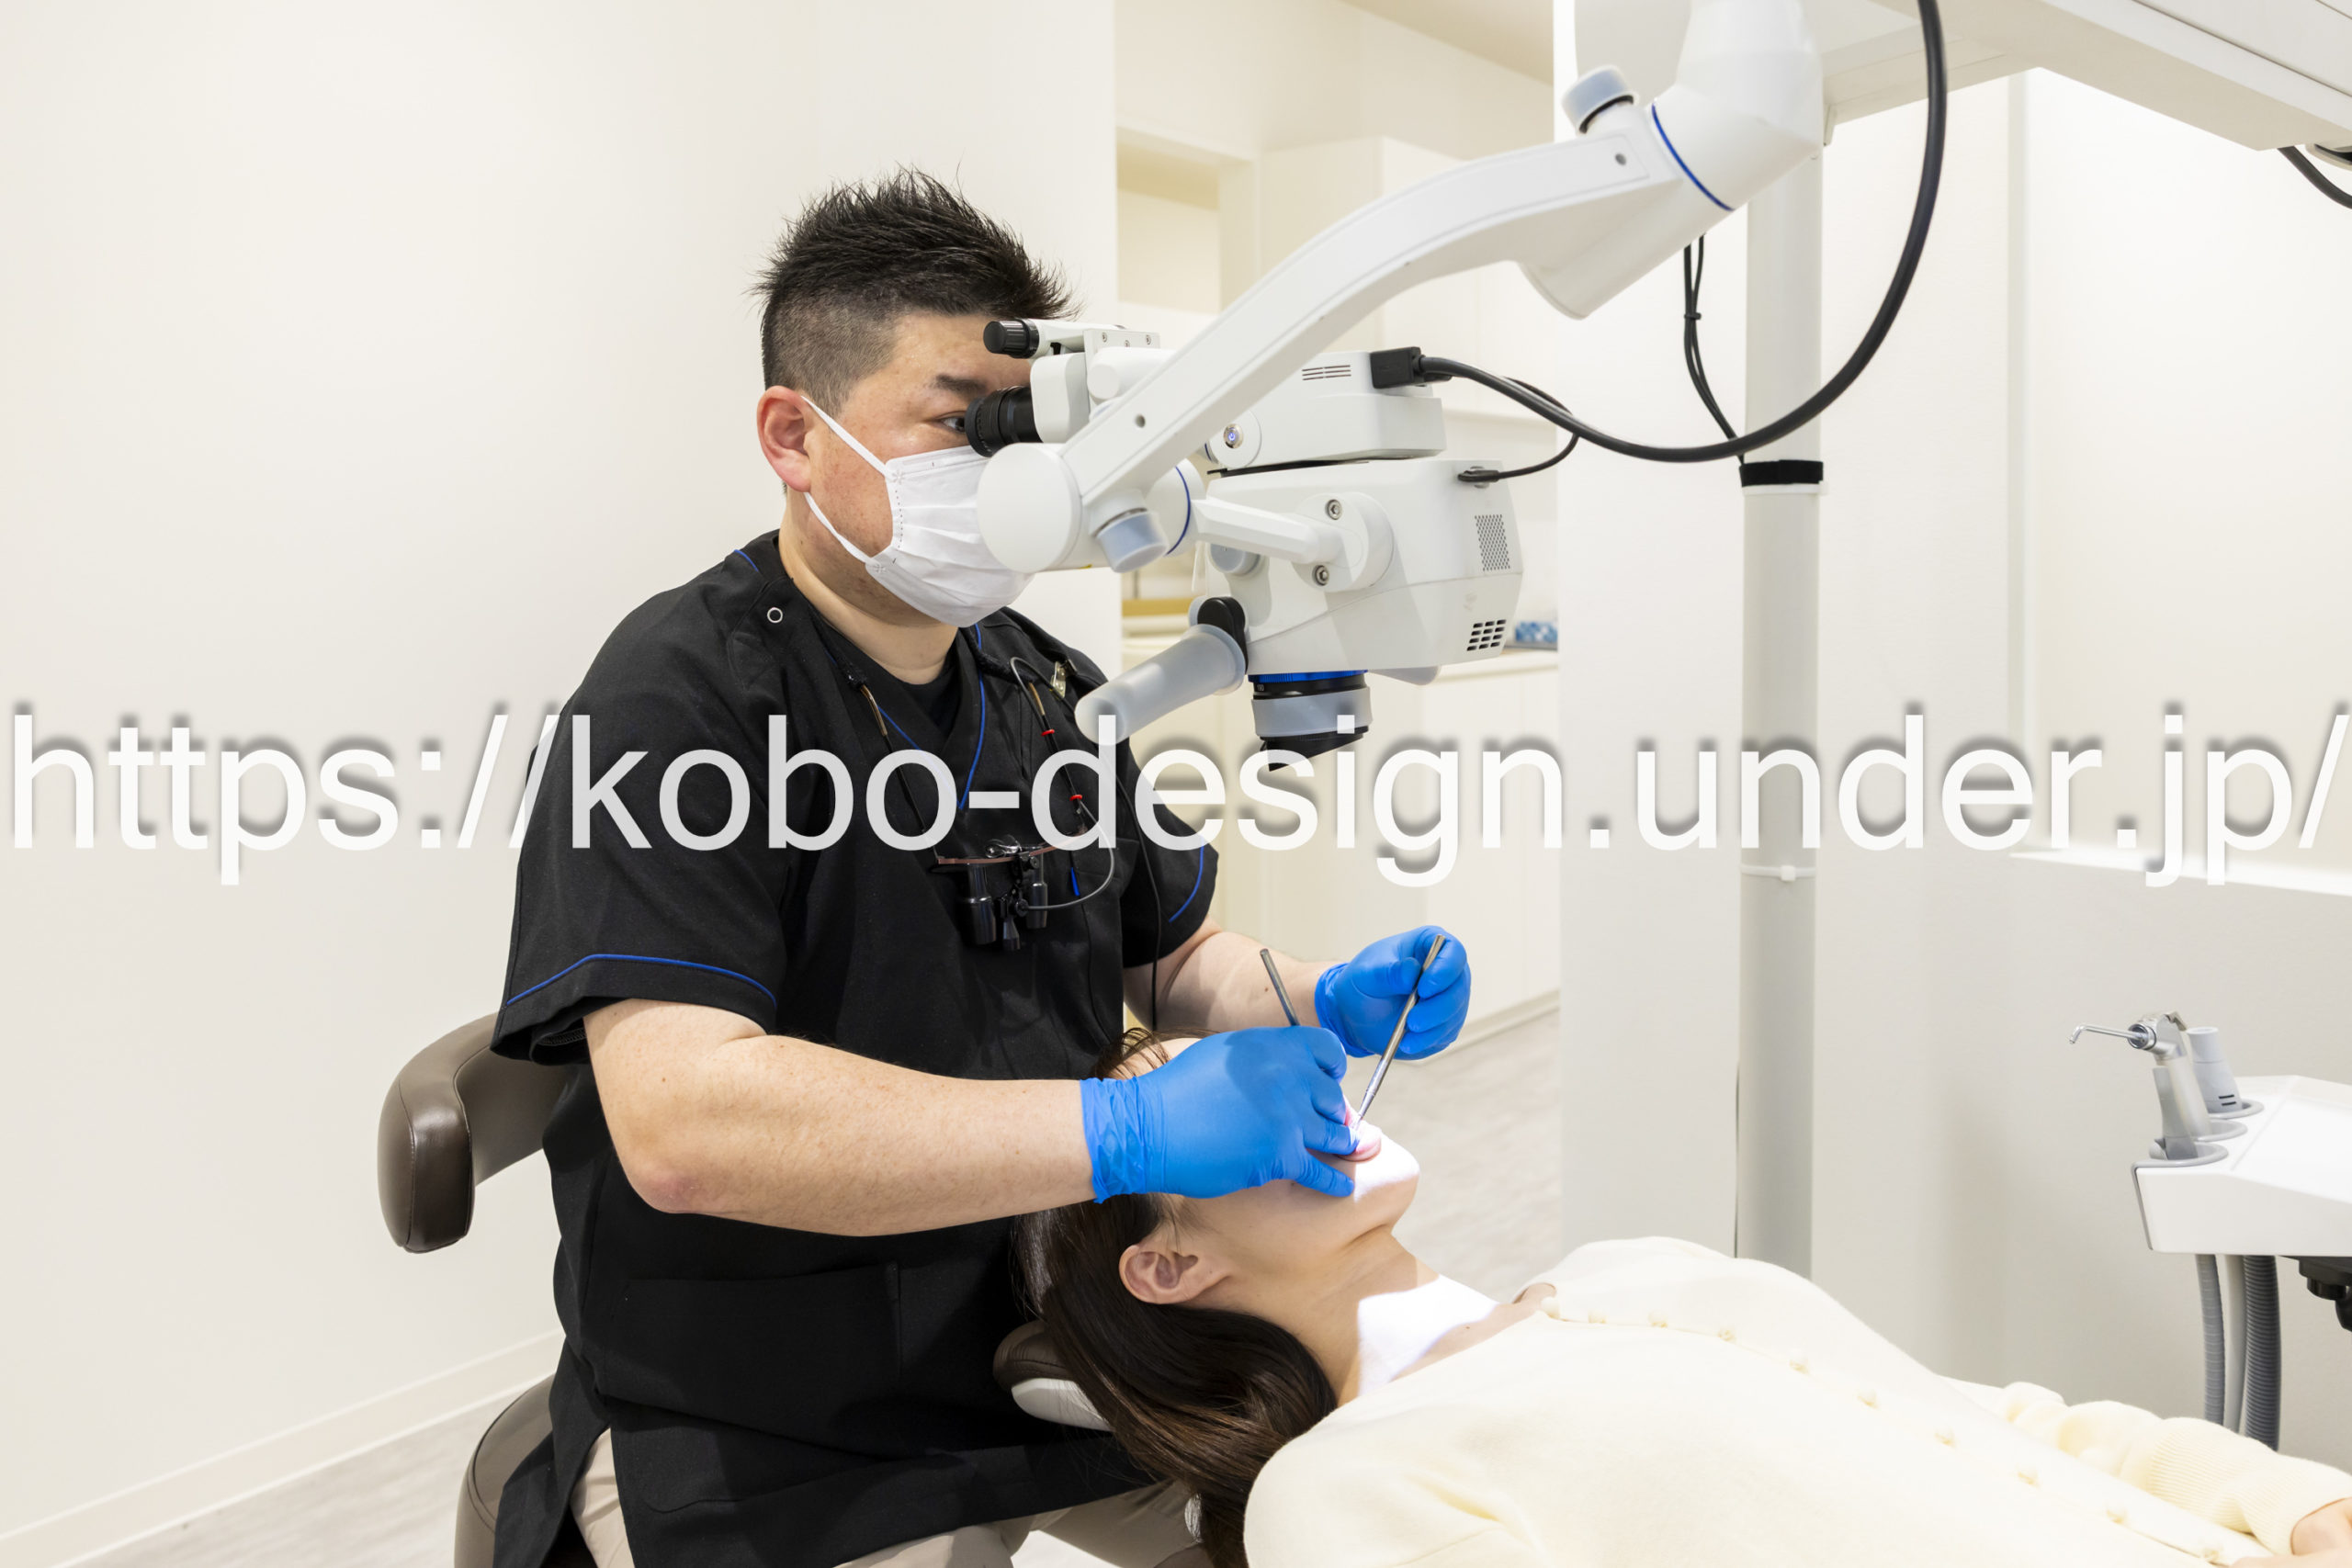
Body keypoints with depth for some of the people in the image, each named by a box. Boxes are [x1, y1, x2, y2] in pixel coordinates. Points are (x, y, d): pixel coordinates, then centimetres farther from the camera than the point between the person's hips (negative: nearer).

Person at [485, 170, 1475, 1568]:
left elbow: (1173, 960, 16)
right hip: (768, 1450, -6)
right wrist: (1131, 1132, -33)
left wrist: (1326, 1004, -6)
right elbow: (680, 1122, -29)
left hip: (1056, 1350, 6)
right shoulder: (683, 697, -17)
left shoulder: (1049, 689, 6)